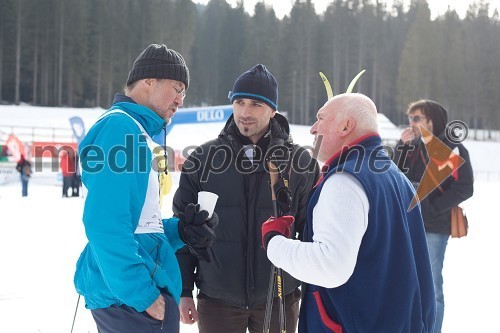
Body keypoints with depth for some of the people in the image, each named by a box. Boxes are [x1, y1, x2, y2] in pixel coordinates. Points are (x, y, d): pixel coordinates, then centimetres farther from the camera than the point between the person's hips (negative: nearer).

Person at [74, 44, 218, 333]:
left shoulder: (138, 132, 18)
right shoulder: (120, 127, -13)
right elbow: (105, 225, -23)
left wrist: (179, 231, 5)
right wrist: (142, 294, -20)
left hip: (146, 293, 10)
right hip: (130, 299, -10)